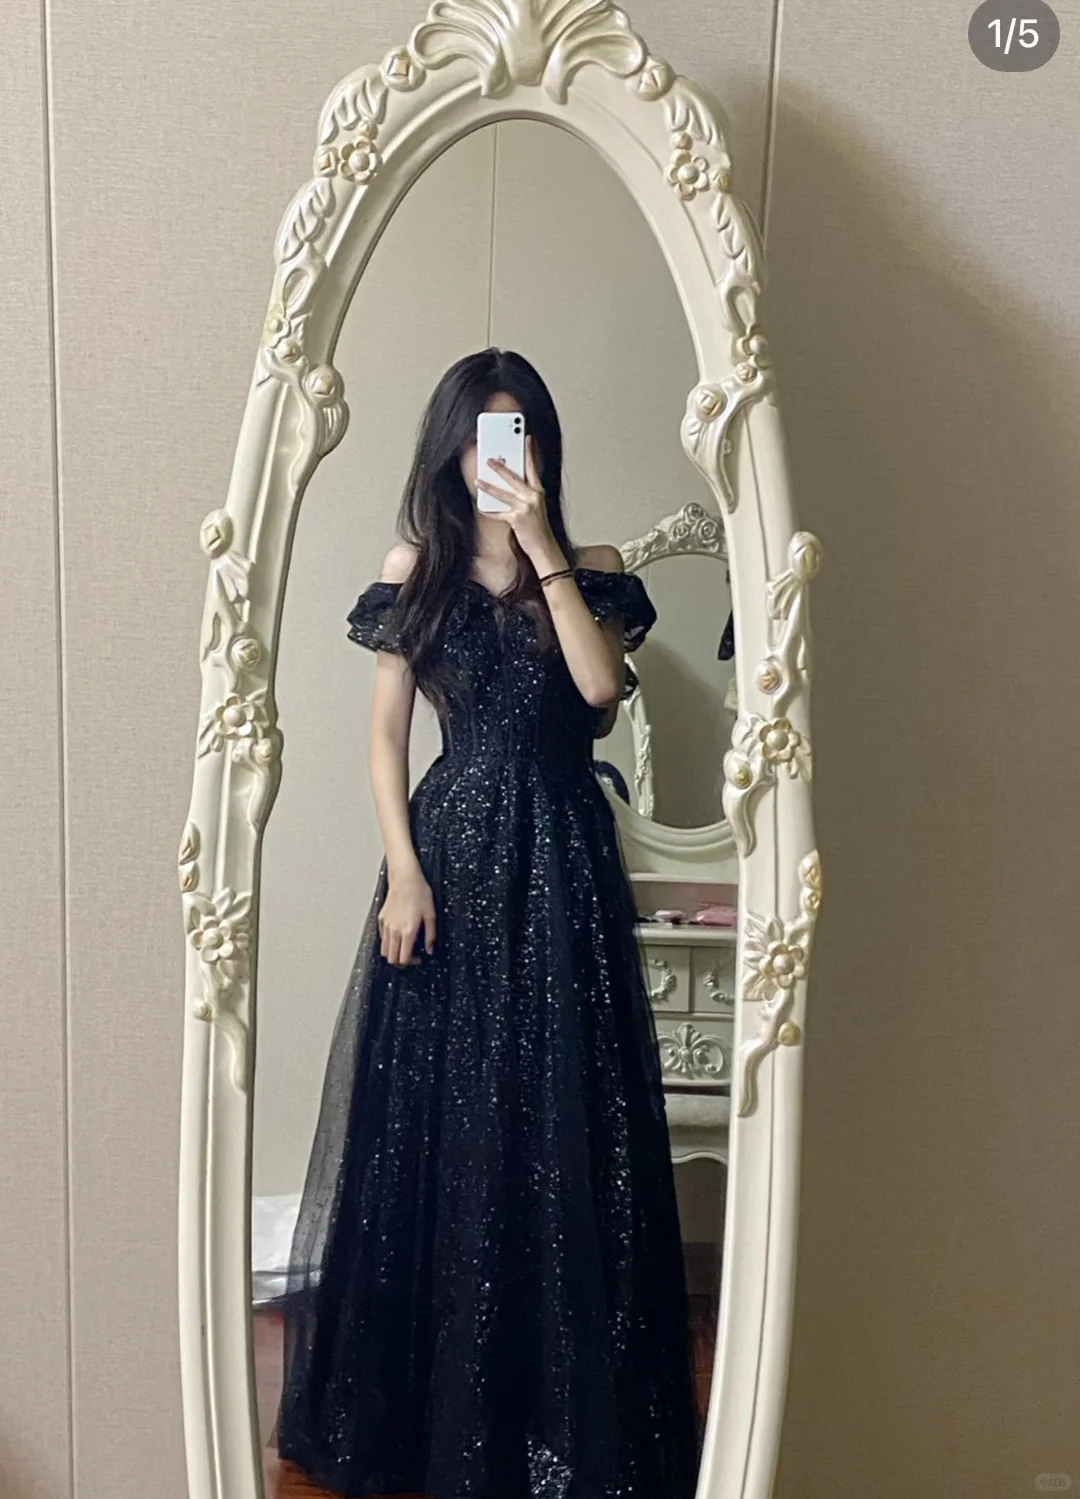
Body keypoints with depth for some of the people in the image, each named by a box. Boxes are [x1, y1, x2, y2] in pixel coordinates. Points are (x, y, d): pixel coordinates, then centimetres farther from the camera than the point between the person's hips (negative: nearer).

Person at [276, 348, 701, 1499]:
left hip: (560, 853, 0)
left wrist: (545, 552, -15)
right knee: (434, 1114, 7)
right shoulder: (417, 570, 5)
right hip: (452, 847, 0)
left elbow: (601, 684, -14)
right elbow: (386, 731, 2)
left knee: (558, 1116, 5)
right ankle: (420, 1392, 27)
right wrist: (403, 869, -7)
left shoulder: (589, 571, 5)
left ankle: (559, 1397, 24)